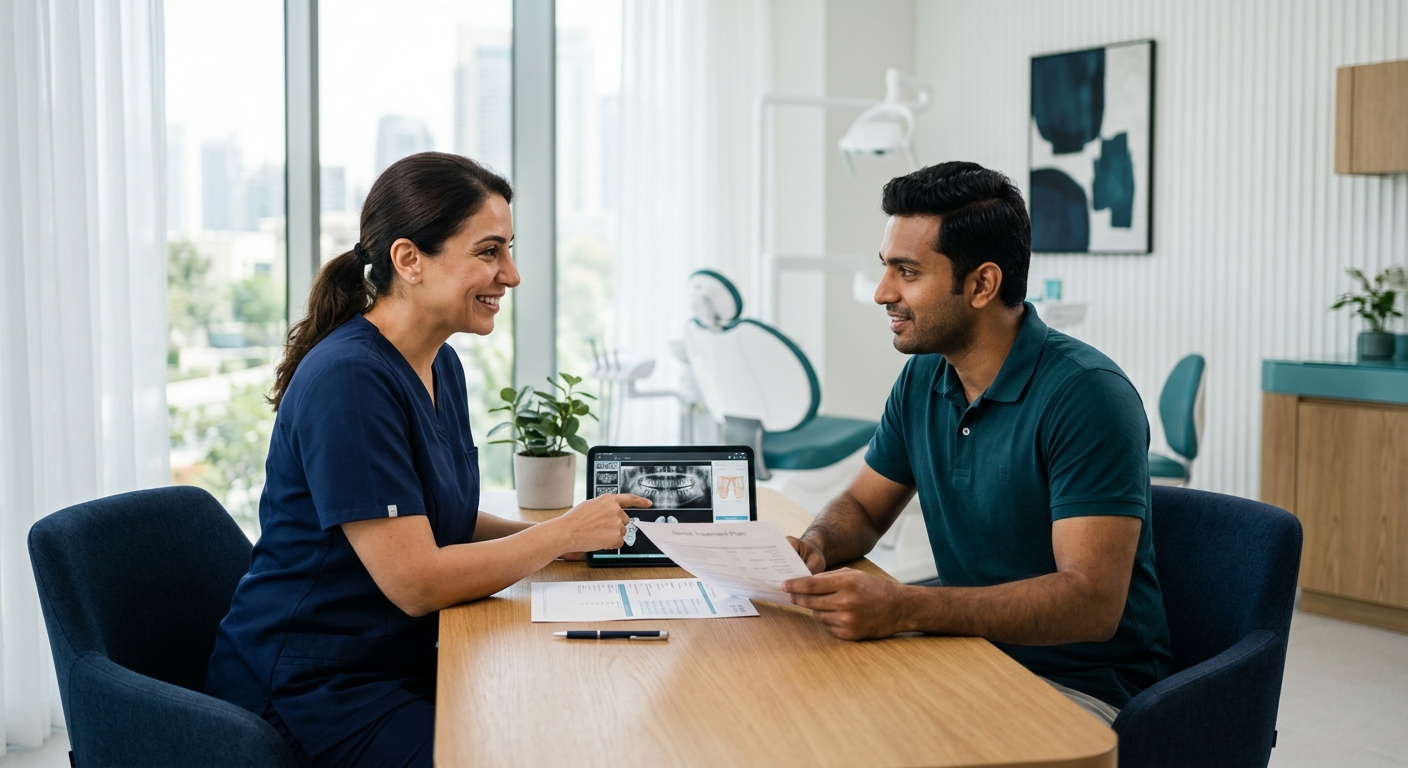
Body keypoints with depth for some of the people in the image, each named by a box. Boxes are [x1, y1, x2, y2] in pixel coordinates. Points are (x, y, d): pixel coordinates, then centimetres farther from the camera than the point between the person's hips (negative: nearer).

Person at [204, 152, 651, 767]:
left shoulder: (442, 367, 7)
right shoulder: (348, 380, -22)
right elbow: (416, 581, -23)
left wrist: (548, 536, -3)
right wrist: (565, 533, -14)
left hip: (402, 664, 8)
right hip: (307, 693, -8)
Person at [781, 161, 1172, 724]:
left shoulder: (1085, 396, -20)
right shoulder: (923, 379, 4)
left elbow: (1093, 603, -27)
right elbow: (862, 507, 17)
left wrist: (902, 610, -36)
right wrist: (815, 545, -9)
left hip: (1081, 685, -6)